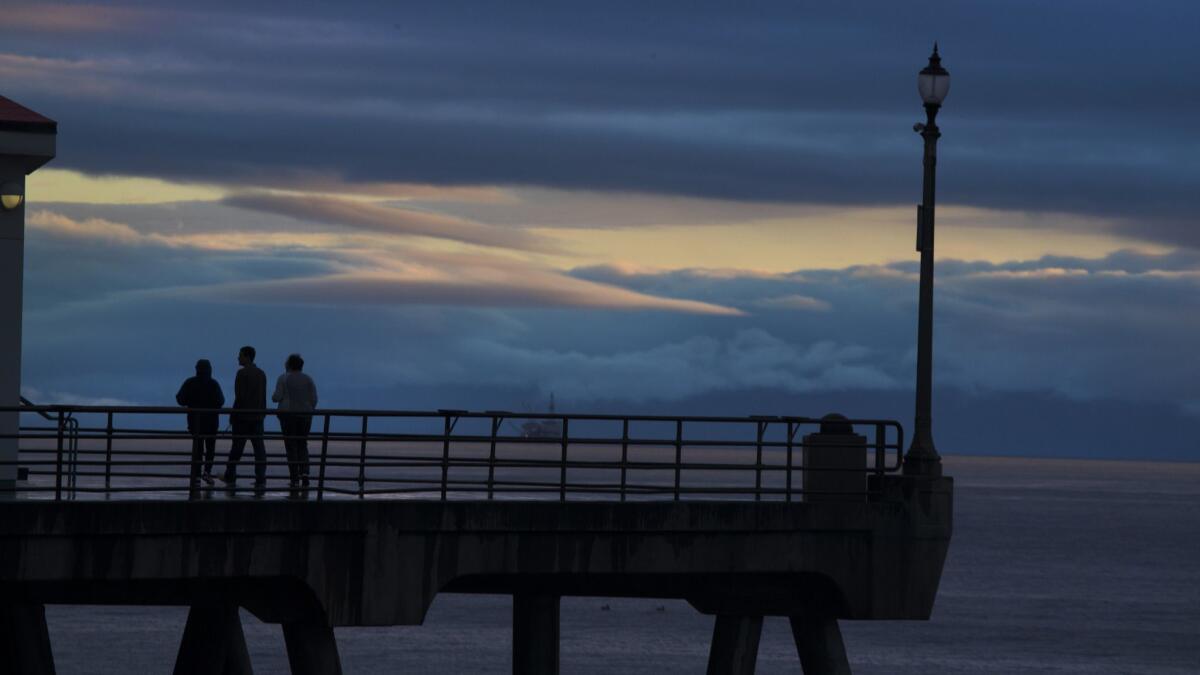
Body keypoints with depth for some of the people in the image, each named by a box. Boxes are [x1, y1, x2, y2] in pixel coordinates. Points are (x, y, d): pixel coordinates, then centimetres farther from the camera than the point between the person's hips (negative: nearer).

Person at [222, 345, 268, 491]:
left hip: (243, 416, -6)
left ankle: (230, 477, 15)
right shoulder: (261, 374, 10)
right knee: (259, 448, 2)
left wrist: (233, 416, -11)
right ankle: (260, 480, -3)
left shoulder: (242, 373, -12)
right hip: (258, 416, 6)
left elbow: (239, 397, -16)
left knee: (236, 448, 5)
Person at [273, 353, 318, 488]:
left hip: (288, 414, -3)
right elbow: (314, 399, 1)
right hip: (305, 415, 3)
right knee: (302, 445, 13)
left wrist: (273, 397, 12)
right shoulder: (308, 379, 6)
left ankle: (295, 478, -3)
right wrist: (309, 411, 13)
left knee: (291, 446, 2)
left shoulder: (284, 378, -3)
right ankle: (304, 471, -8)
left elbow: (277, 397, -10)